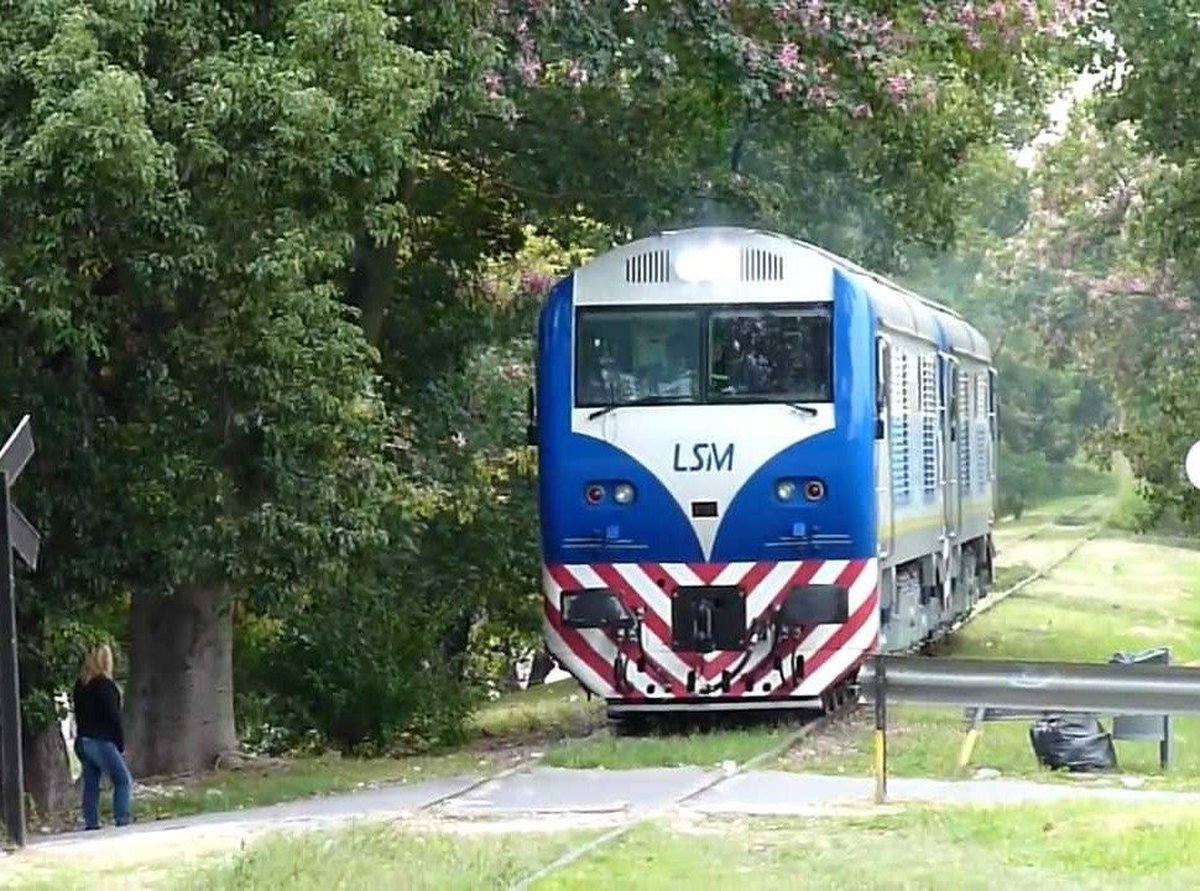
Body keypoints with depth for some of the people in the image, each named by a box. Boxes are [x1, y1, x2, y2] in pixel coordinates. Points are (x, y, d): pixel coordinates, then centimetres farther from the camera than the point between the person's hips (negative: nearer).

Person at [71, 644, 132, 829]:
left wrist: (80, 738, 18)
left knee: (91, 784, 10)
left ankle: (91, 823, 8)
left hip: (83, 741, 8)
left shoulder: (80, 685, 10)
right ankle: (122, 821, -9)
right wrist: (121, 744, -6)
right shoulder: (105, 685, -12)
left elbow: (78, 716, 14)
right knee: (123, 780, -2)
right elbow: (113, 718, -13)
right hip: (102, 742, -8)